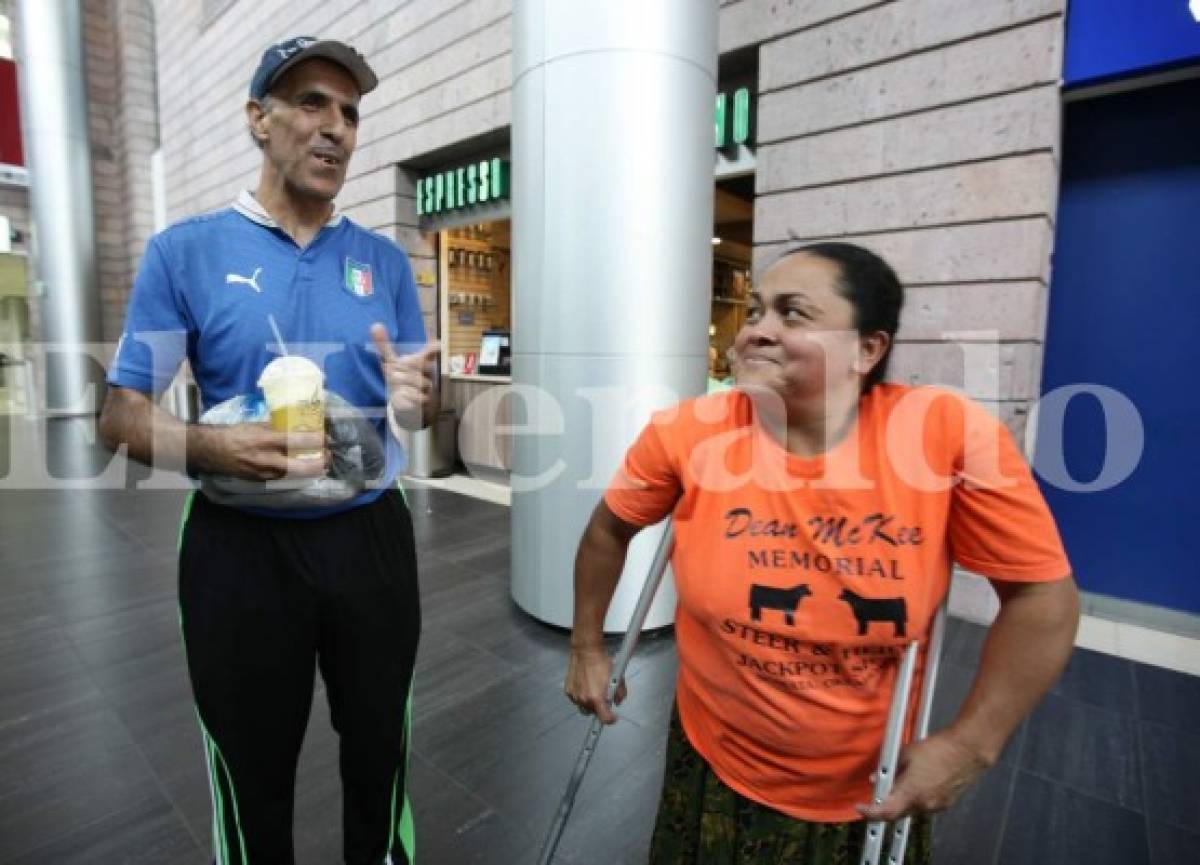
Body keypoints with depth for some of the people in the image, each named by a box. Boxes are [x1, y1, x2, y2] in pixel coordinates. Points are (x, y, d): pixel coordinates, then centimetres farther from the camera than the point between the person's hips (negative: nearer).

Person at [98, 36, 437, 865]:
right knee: (252, 769, 19)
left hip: (370, 536, 3)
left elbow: (421, 403, 7)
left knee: (381, 750, 20)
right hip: (242, 545, -2)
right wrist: (217, 448, -24)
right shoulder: (185, 250, -2)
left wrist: (415, 399, -17)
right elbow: (121, 414, -4)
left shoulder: (385, 259, 5)